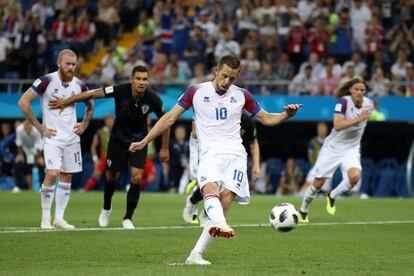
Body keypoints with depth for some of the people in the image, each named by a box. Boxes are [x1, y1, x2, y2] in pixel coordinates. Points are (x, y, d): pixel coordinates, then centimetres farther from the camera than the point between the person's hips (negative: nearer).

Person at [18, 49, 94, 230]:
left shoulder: (79, 85, 3)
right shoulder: (47, 81, -12)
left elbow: (90, 105, 24)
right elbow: (23, 102, -12)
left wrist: (85, 124, 9)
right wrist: (39, 127, -11)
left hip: (72, 137, 5)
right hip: (52, 136, -5)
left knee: (67, 177, 6)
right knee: (52, 174, -17)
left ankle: (59, 218, 14)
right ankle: (45, 218, -6)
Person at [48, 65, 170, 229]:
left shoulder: (153, 99, -23)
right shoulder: (121, 91, -27)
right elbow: (93, 94, -18)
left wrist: (164, 148, -1)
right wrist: (66, 102, -13)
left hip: (139, 140, 0)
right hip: (118, 138, 0)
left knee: (136, 177, -14)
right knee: (111, 176, 10)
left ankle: (128, 218, 2)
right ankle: (106, 208, 39)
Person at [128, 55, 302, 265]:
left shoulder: (241, 95, 14)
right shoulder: (196, 92, 8)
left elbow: (266, 118, 22)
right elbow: (170, 118, 11)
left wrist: (287, 115, 2)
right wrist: (145, 141, 8)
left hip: (235, 154, 1)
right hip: (210, 153, -1)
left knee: (225, 199, -17)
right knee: (210, 188, -33)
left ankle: (196, 254, -15)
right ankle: (220, 224, -63)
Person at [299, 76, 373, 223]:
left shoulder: (369, 104, -5)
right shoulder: (343, 102, -20)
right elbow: (337, 125, -32)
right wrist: (358, 119, -37)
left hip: (351, 149, 3)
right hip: (333, 147, -3)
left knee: (354, 176, -27)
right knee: (318, 183, 2)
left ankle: (332, 196, 1)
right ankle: (303, 211, 28)